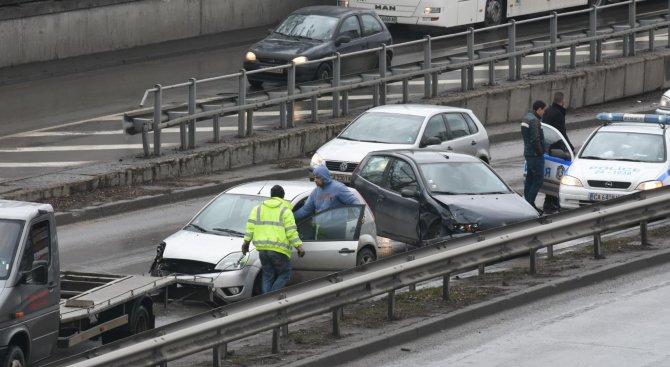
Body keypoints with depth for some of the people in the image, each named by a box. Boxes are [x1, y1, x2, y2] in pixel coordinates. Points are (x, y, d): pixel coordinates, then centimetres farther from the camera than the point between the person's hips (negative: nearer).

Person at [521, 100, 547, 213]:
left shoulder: (526, 118, 12)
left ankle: (528, 203, 18)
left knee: (529, 179, 14)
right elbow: (535, 139, -24)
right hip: (535, 154, -10)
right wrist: (540, 152, -13)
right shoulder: (534, 120, -20)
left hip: (528, 153, 10)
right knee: (538, 180, -7)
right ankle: (530, 203, -8)